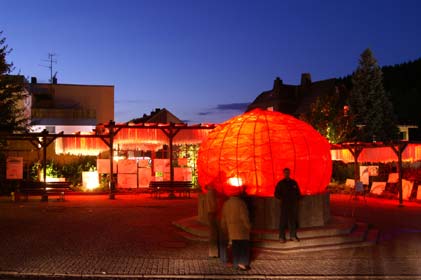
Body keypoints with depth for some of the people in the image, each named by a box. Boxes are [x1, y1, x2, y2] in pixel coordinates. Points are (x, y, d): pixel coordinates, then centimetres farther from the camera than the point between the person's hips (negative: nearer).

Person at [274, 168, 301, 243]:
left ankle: (293, 236, 12)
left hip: (294, 204, 3)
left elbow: (298, 193, 17)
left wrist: (297, 198, -1)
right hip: (285, 204, -2)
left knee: (293, 220, 3)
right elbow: (276, 194, 6)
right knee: (283, 220, -6)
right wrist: (282, 198, -8)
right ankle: (281, 237, -2)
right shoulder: (280, 183, 7)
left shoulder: (294, 182, 13)